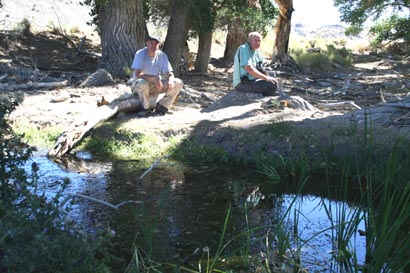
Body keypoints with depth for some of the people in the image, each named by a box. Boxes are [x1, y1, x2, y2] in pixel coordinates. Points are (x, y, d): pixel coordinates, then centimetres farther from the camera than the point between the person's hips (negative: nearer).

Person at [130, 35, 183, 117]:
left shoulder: (162, 56, -5)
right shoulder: (140, 54, -17)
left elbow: (169, 73, -6)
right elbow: (138, 74, -29)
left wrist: (170, 80, -31)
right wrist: (154, 78, -43)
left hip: (156, 86, 4)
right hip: (139, 85, -4)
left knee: (178, 83, -13)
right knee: (142, 82, -40)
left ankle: (161, 106, -2)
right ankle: (146, 107, -13)